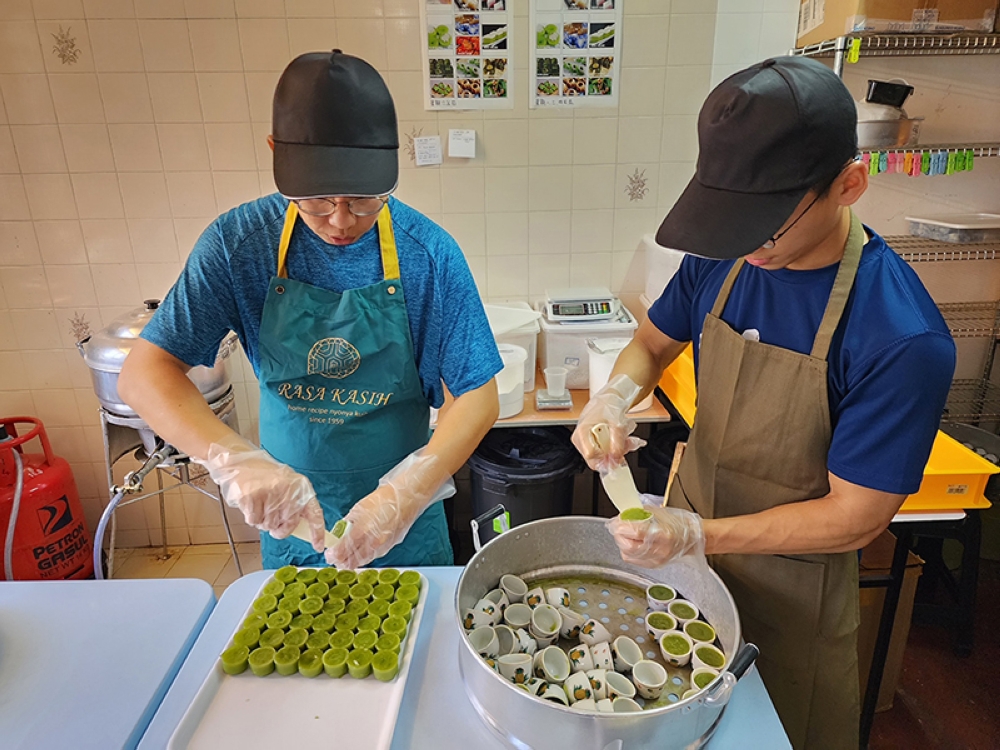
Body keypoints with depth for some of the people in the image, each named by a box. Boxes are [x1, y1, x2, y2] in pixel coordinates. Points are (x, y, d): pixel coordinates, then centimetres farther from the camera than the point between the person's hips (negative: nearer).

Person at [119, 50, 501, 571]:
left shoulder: (429, 254, -18)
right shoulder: (240, 241, -13)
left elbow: (478, 398, -17)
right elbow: (145, 372, -14)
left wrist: (405, 495, -30)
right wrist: (235, 460, -32)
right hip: (290, 517, 2)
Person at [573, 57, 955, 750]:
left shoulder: (904, 340, -28)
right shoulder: (722, 260, -13)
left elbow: (854, 517, -22)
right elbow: (655, 340, 3)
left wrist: (698, 536, -30)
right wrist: (615, 397, -18)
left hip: (789, 585, -4)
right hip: (687, 532, 5)